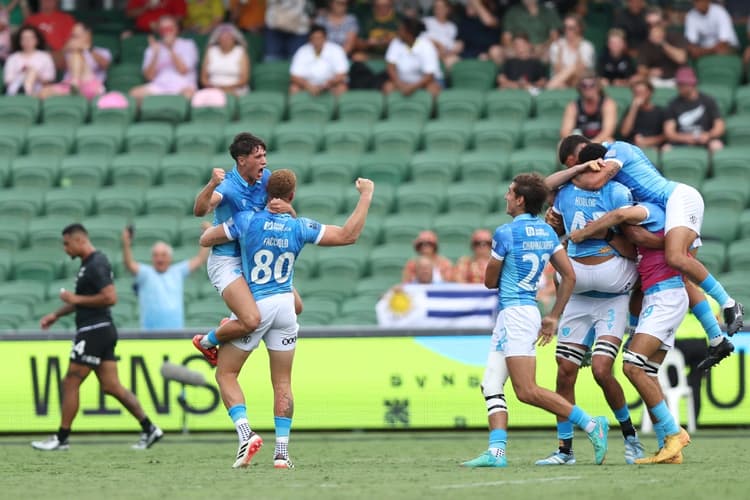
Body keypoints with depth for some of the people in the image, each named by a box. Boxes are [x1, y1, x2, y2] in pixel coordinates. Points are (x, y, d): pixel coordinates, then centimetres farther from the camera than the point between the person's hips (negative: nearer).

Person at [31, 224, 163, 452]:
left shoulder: (96, 265, -15)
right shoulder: (88, 264, 17)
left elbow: (110, 297, -24)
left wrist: (76, 299, -16)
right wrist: (56, 315, 23)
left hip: (95, 331, -10)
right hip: (101, 332, 10)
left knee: (71, 383, -4)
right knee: (110, 386, 6)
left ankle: (61, 438, 2)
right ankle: (149, 429, 4)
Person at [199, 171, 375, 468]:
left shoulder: (247, 220, -12)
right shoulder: (300, 228, -7)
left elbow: (205, 240, -3)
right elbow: (348, 235, -6)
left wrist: (213, 228, 21)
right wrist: (366, 195, 2)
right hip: (284, 305, 3)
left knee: (226, 374, 8)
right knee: (282, 382, 10)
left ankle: (246, 433, -12)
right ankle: (282, 450, 4)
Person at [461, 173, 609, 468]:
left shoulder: (506, 233, -11)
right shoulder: (547, 232, 12)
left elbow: (490, 281, -1)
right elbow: (569, 276, 11)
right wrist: (553, 317, 15)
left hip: (515, 312, -9)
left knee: (527, 391, -13)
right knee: (491, 386, 6)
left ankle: (591, 424, -14)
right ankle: (496, 452, -4)